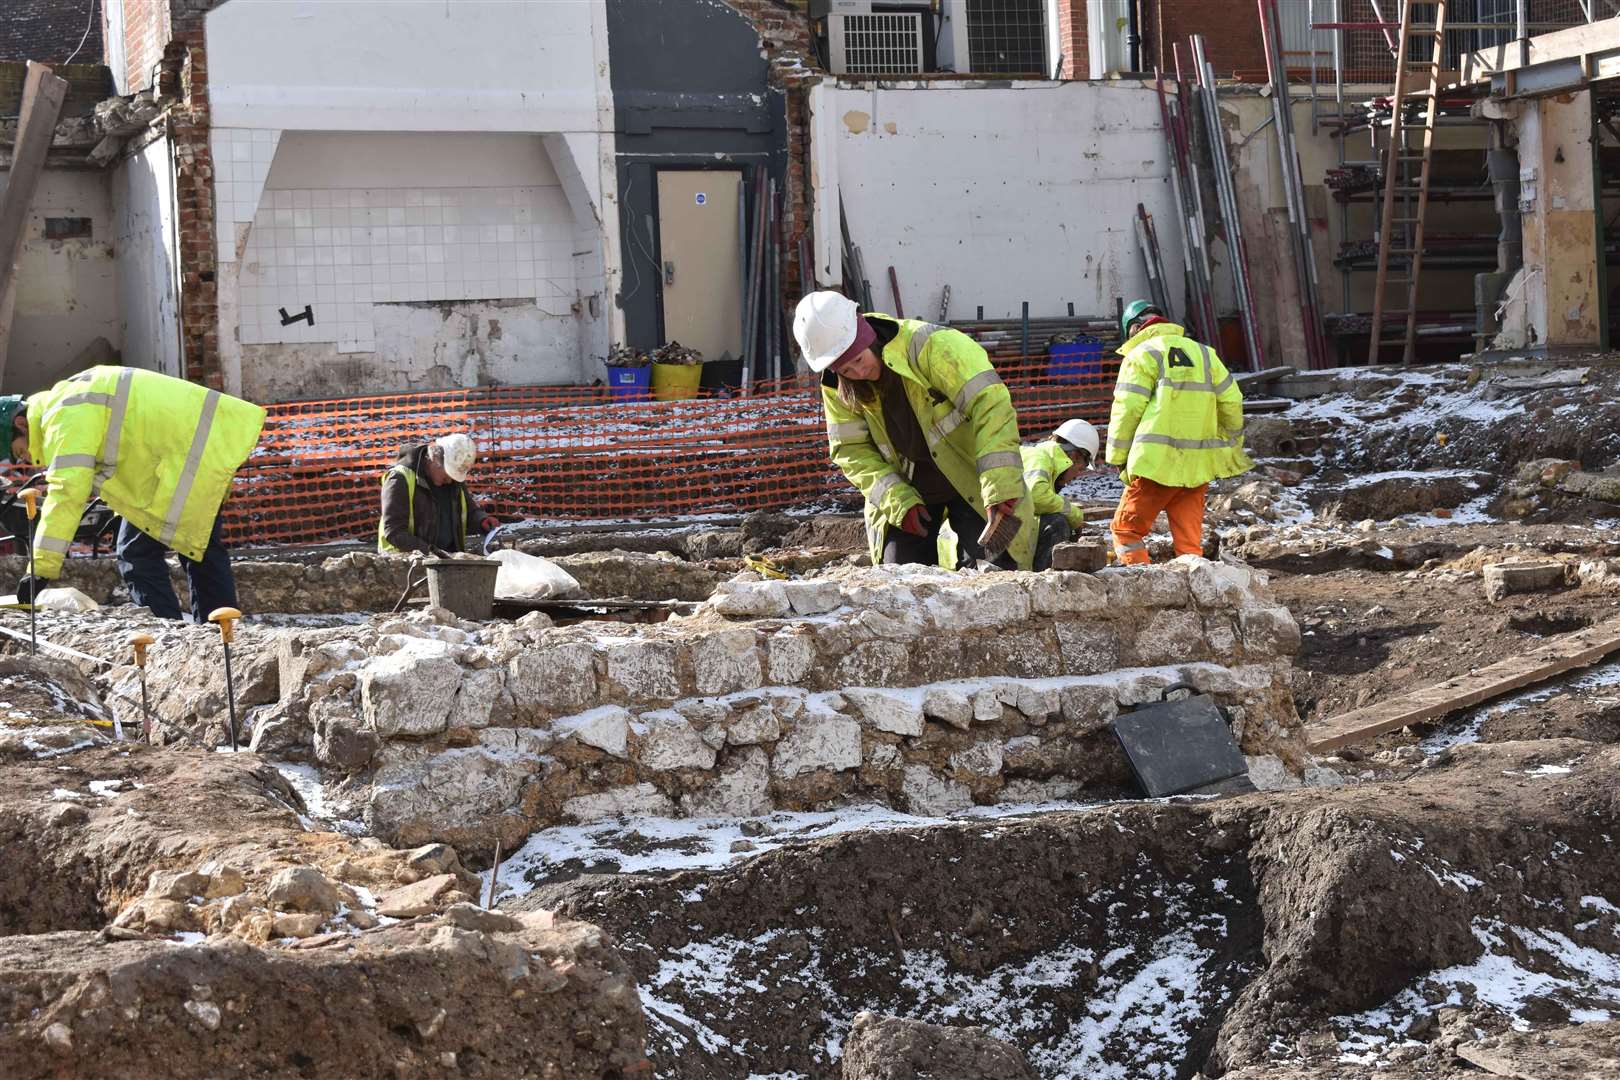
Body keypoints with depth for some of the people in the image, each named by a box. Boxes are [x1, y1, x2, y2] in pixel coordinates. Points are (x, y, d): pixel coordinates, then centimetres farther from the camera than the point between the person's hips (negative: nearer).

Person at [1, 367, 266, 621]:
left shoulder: (65, 416, -14)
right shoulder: (72, 401, 17)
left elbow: (67, 492, -23)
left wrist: (41, 570, -23)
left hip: (189, 455, -10)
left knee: (137, 551, -6)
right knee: (202, 546, 20)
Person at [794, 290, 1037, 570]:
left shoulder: (931, 347, -24)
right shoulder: (836, 388, -6)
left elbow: (990, 403, -30)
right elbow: (851, 450, -2)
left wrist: (1000, 485, -38)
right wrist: (898, 501, -17)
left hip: (970, 482, -4)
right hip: (906, 492, 4)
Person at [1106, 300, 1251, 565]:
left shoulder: (1141, 355, 0)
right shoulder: (1202, 352, 17)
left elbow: (1127, 410, -7)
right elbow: (1231, 401, 15)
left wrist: (1117, 458, 0)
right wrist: (1232, 445, 26)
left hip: (1158, 461, -5)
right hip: (1199, 463, 6)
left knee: (1127, 528, 2)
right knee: (1189, 537, 8)